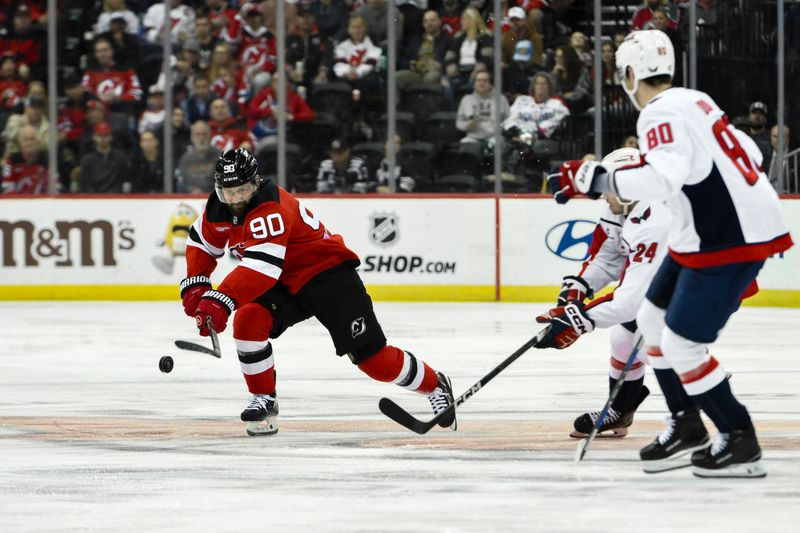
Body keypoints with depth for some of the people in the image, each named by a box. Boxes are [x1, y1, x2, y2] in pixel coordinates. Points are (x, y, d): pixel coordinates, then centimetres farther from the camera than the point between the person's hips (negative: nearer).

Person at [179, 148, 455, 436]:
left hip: (328, 273, -7)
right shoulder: (219, 208, -5)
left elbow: (261, 266, -42)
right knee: (247, 321, -21)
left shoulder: (271, 208, -31)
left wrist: (220, 301, -51)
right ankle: (264, 400, -5)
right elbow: (201, 242, 13)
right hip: (285, 284, 7)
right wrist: (195, 286, -3)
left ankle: (435, 385, 15)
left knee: (372, 357, -9)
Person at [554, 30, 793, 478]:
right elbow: (749, 155, 19)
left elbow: (662, 178, -32)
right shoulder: (693, 102, 13)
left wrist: (597, 179, -26)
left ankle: (739, 442, 0)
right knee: (654, 319, 17)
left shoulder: (662, 113, -16)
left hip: (730, 239, -10)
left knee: (681, 344, -8)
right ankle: (687, 430, 24)